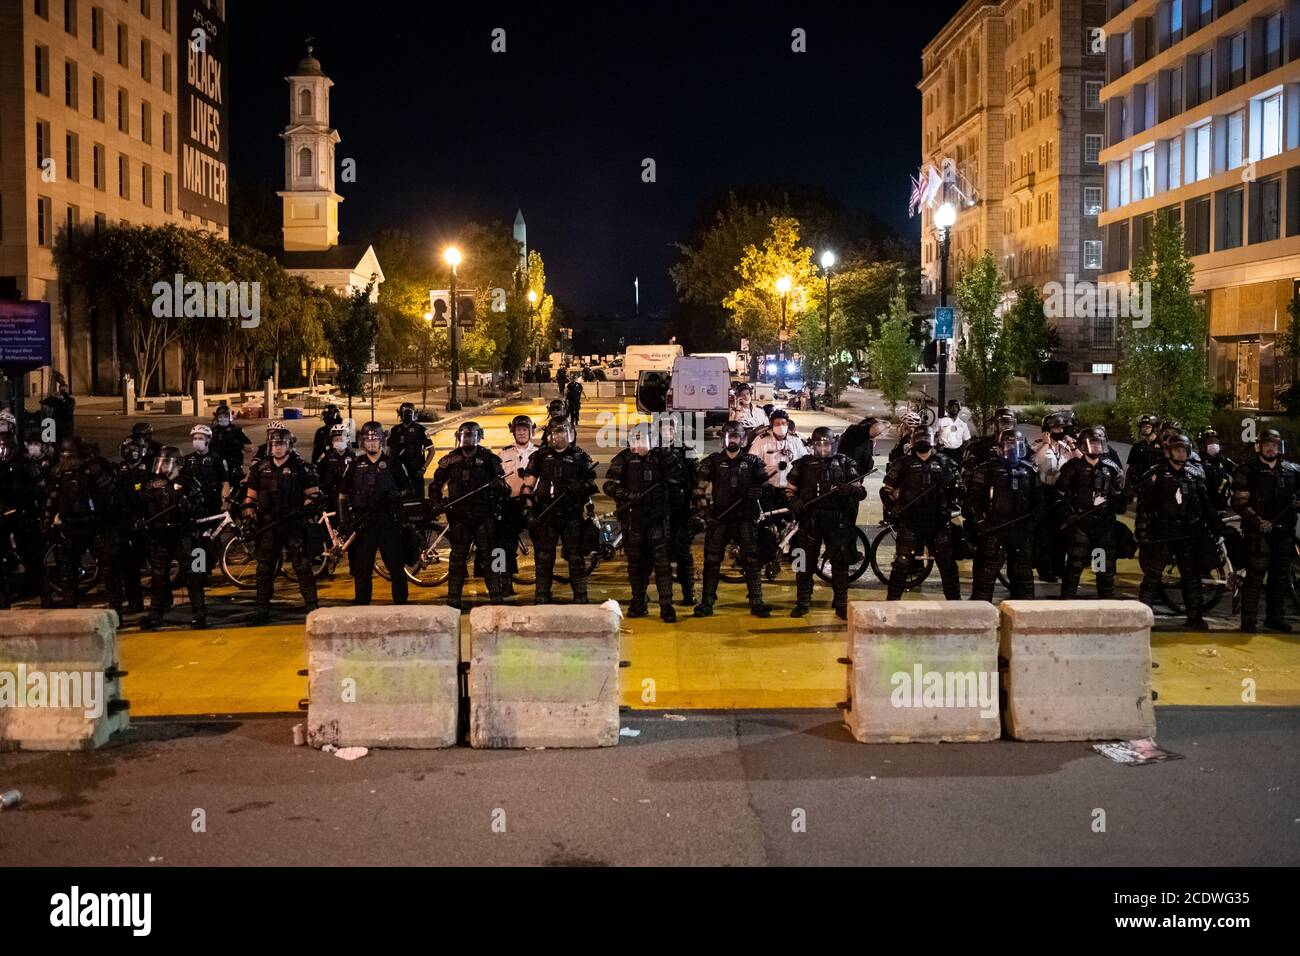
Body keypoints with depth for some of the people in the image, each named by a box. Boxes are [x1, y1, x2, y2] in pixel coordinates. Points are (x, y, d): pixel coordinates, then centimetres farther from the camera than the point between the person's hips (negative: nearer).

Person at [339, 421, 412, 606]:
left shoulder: (393, 463, 5)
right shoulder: (354, 465, 7)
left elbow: (407, 489, 10)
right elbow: (343, 495, 9)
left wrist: (397, 494, -12)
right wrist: (343, 522, 1)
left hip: (389, 522, -1)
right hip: (363, 524, 1)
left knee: (396, 566, 1)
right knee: (362, 567, 5)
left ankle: (401, 603, 10)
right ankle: (361, 604, 14)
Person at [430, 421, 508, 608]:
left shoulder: (488, 459, 4)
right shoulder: (450, 460, 9)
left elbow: (502, 484, 5)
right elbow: (436, 484, 19)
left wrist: (498, 486, -18)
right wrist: (436, 503, 5)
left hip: (484, 515, -1)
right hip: (459, 516, 1)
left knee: (489, 557, 0)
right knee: (458, 558, 3)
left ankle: (496, 598, 5)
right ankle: (453, 599, 7)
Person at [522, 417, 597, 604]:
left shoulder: (580, 457, 6)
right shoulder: (541, 456, 9)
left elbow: (591, 485, 9)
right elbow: (528, 484, 8)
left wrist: (581, 488, -13)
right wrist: (529, 509, -1)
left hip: (572, 514, -1)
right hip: (546, 514, 1)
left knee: (576, 557, 2)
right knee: (544, 557, 3)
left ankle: (580, 598, 7)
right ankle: (542, 599, 9)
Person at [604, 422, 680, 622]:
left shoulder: (660, 457, 6)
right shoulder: (623, 459, 2)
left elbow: (676, 478, 13)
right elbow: (609, 486, -3)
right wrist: (628, 495, -18)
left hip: (658, 518, 0)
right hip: (632, 518, 0)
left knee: (662, 560, -6)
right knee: (636, 562, 8)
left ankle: (666, 605, -5)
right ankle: (638, 603, 20)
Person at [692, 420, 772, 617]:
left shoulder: (753, 461, 8)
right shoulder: (713, 461, 8)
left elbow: (765, 483, 11)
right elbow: (700, 485, 5)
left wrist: (757, 491, -9)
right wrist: (701, 504, -7)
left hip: (745, 518, 0)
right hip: (718, 518, 0)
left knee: (752, 561, -2)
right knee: (712, 561, 1)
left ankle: (756, 603, 3)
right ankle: (707, 602, 8)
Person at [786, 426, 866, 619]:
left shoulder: (845, 463, 5)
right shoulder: (803, 464, 8)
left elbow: (861, 491, 1)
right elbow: (790, 489, 14)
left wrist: (850, 490, -21)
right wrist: (794, 501, -7)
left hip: (838, 520, 0)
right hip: (810, 519, 1)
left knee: (840, 562, 3)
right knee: (806, 561, 3)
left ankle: (841, 604, 14)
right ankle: (802, 602, 15)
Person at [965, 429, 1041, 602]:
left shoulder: (1030, 471, 13)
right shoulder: (988, 469, 0)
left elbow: (1038, 501, 18)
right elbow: (973, 498, -6)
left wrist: (1034, 520, 3)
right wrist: (978, 522, -14)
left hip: (1022, 530, 4)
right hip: (993, 529, -4)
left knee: (1023, 574, 11)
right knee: (986, 574, -6)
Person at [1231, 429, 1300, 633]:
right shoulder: (1247, 470, -1)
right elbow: (1239, 502, -7)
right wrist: (1258, 521, -17)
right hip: (1259, 531, -5)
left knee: (1279, 577, 11)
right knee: (1255, 576, -7)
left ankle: (1275, 617, 23)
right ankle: (1249, 620, -3)